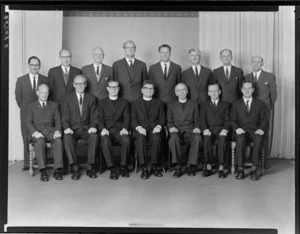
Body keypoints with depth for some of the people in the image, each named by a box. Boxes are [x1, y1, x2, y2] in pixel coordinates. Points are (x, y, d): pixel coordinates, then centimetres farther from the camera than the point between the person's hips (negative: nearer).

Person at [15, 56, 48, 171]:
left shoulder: (45, 79, 6)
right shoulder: (21, 80, 7)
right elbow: (18, 96, 10)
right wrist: (24, 108, 5)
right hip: (26, 113, 1)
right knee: (27, 139, 1)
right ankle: (27, 163, 6)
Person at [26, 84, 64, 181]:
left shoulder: (54, 105, 21)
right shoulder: (31, 105, 17)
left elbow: (58, 121, 11)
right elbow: (28, 122, 5)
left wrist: (57, 131, -11)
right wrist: (35, 132, -15)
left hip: (50, 130, 1)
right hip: (37, 132, -1)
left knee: (58, 140, -32)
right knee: (40, 141, -36)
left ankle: (57, 169, -33)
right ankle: (43, 171, -35)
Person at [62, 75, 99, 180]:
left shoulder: (91, 98, 10)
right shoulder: (68, 98, 8)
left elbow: (94, 116, 6)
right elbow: (65, 116, 2)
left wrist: (93, 126, -13)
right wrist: (67, 127, -16)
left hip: (86, 128, 0)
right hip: (72, 128, 0)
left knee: (94, 136, -33)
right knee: (67, 138, -34)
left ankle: (90, 167, -25)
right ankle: (75, 168, -29)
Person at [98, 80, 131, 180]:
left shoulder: (124, 102, 19)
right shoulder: (102, 103, 18)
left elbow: (127, 118, 7)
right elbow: (100, 119, 7)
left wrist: (125, 128, -14)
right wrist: (103, 129, -15)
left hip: (119, 130, 0)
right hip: (106, 130, 0)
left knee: (126, 140, -33)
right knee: (105, 141, -35)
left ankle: (123, 166, -18)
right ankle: (112, 169, -28)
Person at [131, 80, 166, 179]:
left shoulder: (159, 103, 22)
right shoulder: (136, 104, 19)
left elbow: (162, 119, 12)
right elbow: (133, 120, 8)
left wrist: (158, 126, -11)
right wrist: (138, 127, -15)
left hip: (154, 130, 1)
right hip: (140, 130, 0)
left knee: (156, 138, -35)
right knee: (140, 139, -35)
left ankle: (154, 166, -24)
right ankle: (144, 168, -33)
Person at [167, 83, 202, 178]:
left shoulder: (193, 104, 21)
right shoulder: (171, 105, 21)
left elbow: (197, 120, 16)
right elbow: (169, 121, 15)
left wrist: (197, 128, -6)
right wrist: (171, 127, -8)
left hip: (190, 132, 0)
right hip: (177, 131, 0)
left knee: (197, 138, -35)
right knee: (173, 137, -38)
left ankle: (191, 165, -26)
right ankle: (178, 167, -33)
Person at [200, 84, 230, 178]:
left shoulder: (225, 104, 21)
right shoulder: (204, 104, 22)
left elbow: (227, 119, 8)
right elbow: (202, 118, 8)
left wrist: (225, 129, -12)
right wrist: (205, 129, -11)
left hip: (221, 129, 0)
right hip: (209, 130, 1)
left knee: (222, 139, -34)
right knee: (207, 139, -34)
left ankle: (221, 168, -33)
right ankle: (208, 168, -30)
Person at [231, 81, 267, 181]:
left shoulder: (260, 104, 15)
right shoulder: (236, 104, 15)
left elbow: (263, 119, 8)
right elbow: (232, 120, 7)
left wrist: (261, 129, -13)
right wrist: (237, 128, -15)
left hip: (254, 131, 0)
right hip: (241, 131, 0)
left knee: (259, 139, -36)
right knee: (240, 139, -36)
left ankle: (254, 169, -32)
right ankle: (240, 169, -32)